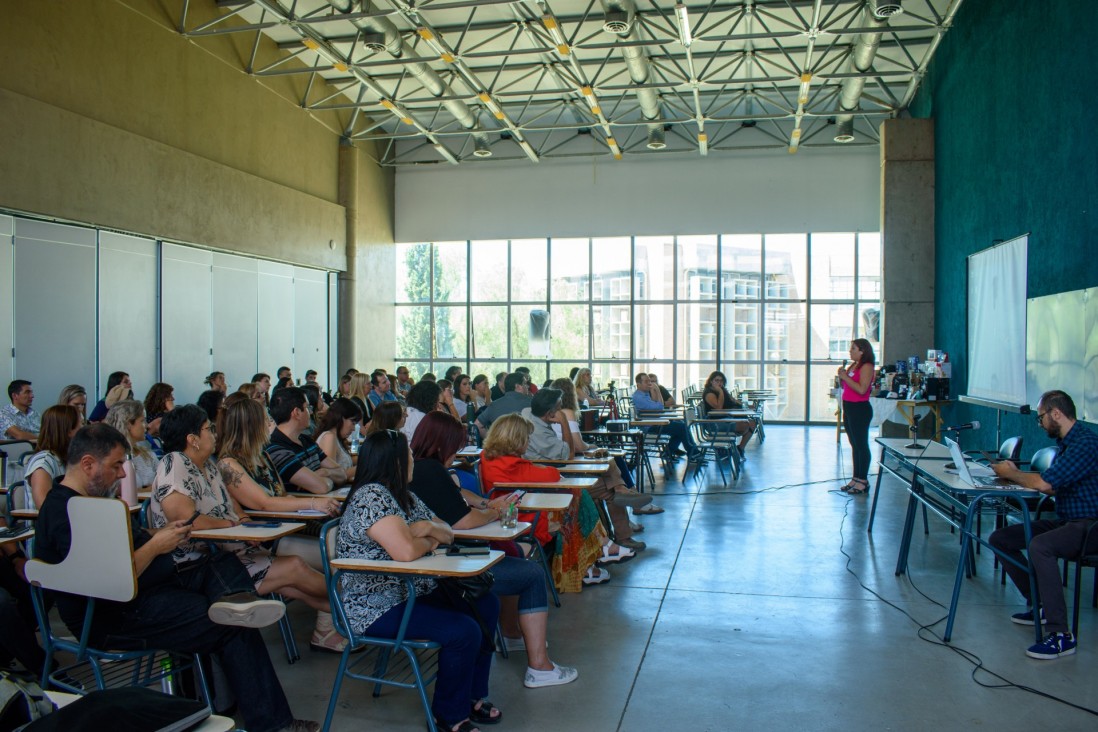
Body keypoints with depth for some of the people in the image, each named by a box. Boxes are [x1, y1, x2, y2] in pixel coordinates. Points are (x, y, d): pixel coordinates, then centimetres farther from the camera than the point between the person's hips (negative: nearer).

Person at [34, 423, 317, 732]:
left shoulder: (86, 499, 14)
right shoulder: (65, 515, -21)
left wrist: (160, 532, 6)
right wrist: (155, 546, -17)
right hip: (116, 619, -11)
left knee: (226, 564, 3)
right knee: (233, 628, -15)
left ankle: (234, 601, -32)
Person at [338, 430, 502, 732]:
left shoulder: (404, 496, 10)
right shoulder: (370, 496, -21)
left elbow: (447, 532, 11)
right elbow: (406, 551, -32)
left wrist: (426, 528, -12)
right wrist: (429, 540, -9)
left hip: (412, 591, 11)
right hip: (377, 608, -11)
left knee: (486, 605, 6)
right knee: (464, 631, -23)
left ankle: (472, 695, 17)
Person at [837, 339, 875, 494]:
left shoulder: (866, 367, -12)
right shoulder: (852, 365, 15)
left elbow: (862, 389, -23)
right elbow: (845, 386, 19)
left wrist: (845, 377, -19)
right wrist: (841, 375, 2)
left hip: (860, 409, -9)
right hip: (849, 408, 9)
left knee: (861, 445, -4)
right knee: (854, 445, 13)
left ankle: (863, 481, 1)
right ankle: (856, 478, 19)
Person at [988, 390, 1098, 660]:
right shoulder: (1064, 442, 14)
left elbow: (1044, 483, -26)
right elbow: (1051, 487, 16)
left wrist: (1010, 474, -8)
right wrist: (1014, 472, 3)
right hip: (1065, 521, 10)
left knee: (1039, 546, -36)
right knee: (999, 539, 3)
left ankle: (1061, 635, -30)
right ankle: (1040, 605, 10)